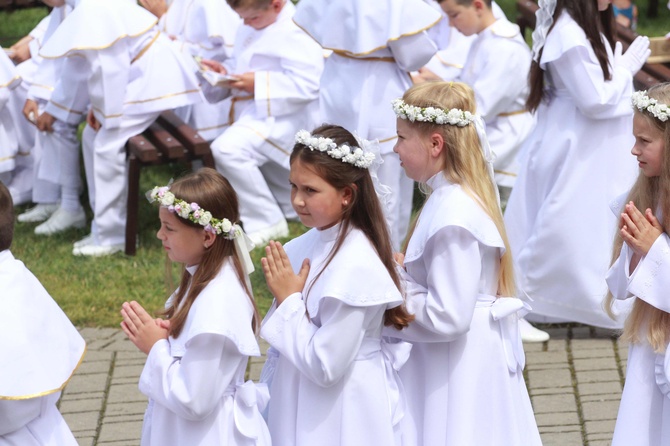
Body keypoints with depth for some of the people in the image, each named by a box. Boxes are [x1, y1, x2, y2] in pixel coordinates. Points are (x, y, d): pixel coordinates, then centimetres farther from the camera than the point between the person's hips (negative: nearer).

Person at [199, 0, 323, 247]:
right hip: (256, 113, 11)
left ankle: (266, 222, -16)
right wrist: (225, 70, 1)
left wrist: (259, 84, -26)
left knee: (227, 149, -27)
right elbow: (242, 64, 24)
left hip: (280, 116, -11)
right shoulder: (251, 29, 10)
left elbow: (308, 84, -28)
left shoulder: (294, 32, -21)